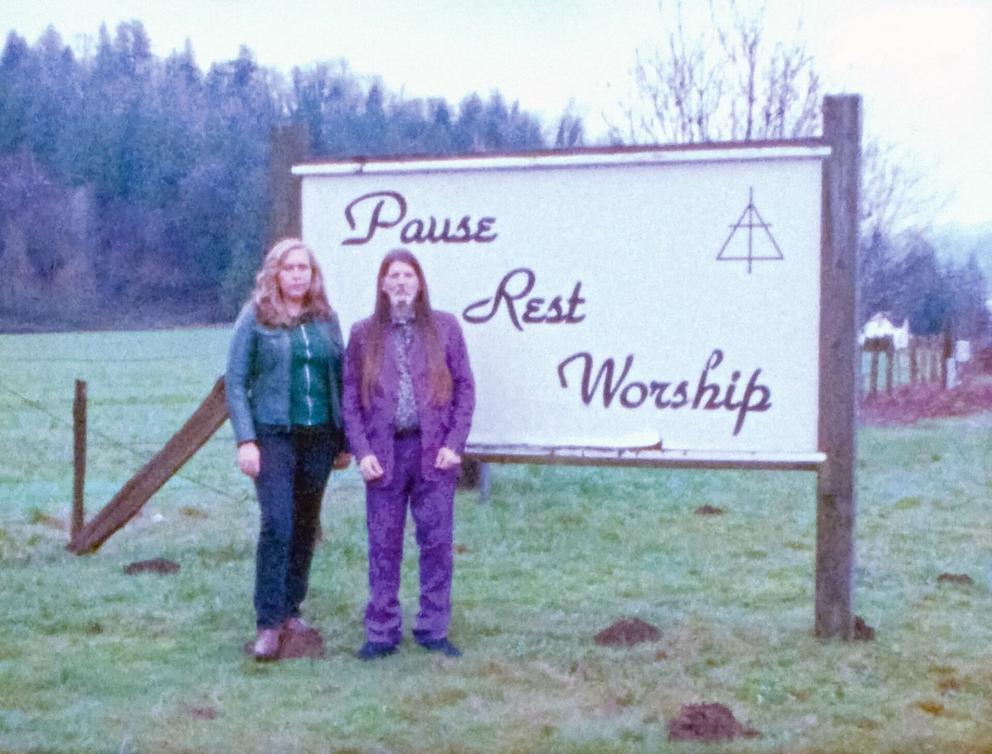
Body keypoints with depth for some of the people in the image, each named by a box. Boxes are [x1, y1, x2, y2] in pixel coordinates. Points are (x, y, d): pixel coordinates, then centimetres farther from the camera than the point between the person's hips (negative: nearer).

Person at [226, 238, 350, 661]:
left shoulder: (325, 318, 10)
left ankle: (291, 610, 22)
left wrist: (344, 441, 11)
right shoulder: (255, 318, -1)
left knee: (306, 526, 9)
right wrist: (245, 440, -10)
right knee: (277, 524, -13)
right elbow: (235, 382, -2)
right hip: (273, 434, -4)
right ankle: (268, 623, -8)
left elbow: (340, 380, 13)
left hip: (318, 437, 4)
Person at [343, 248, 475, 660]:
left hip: (434, 452, 0)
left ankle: (433, 630, 16)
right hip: (384, 454, 0)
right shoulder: (364, 334, 6)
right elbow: (350, 397, 5)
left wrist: (454, 443, -5)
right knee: (383, 545, 5)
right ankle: (382, 632, 15)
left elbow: (464, 388, 4)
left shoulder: (444, 327, 5)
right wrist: (362, 451, -5)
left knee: (437, 542, 4)